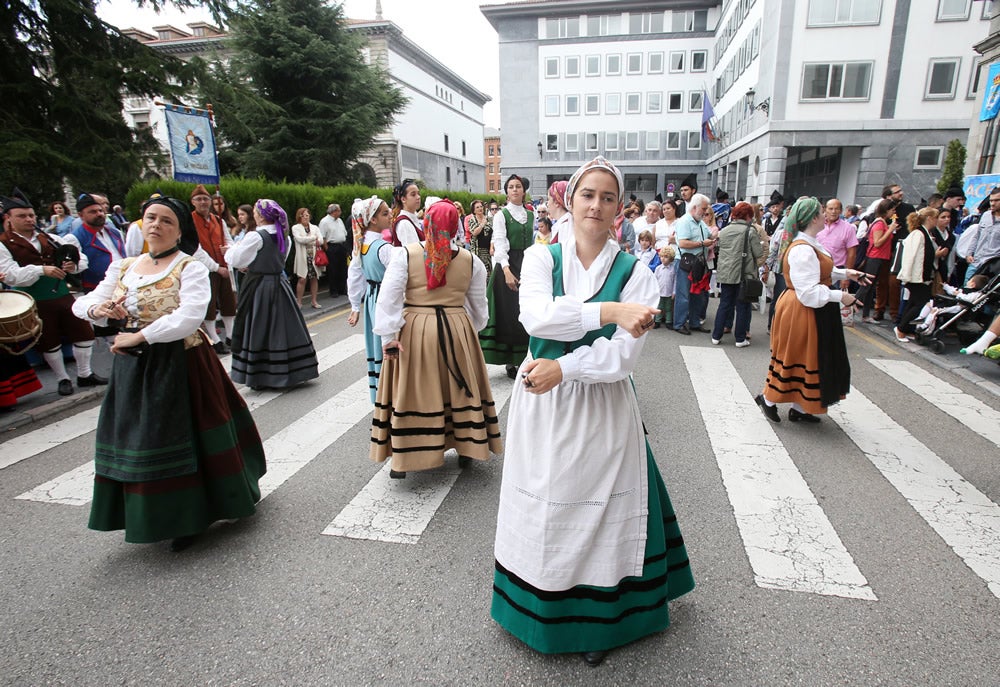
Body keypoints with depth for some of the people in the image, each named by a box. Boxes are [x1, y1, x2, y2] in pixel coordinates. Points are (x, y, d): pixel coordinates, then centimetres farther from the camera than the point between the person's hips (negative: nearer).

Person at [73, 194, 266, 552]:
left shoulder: (190, 268, -9)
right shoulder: (123, 267, 9)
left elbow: (189, 318, -23)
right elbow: (82, 303, 10)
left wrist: (138, 337, -21)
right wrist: (98, 309, -14)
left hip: (181, 364, -6)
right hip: (133, 366, 6)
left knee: (183, 438, 2)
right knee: (138, 438, 13)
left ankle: (190, 516, 20)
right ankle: (153, 516, 32)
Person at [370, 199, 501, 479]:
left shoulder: (404, 254, -7)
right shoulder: (470, 260, 0)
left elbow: (389, 297, -13)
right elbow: (479, 307, 7)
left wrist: (389, 336, -9)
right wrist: (471, 330, 23)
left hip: (413, 332, -1)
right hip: (457, 331, 2)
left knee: (411, 392, 9)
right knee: (459, 388, 17)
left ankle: (403, 458, 18)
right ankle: (466, 448, 30)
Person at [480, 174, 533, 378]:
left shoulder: (530, 215, 12)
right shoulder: (501, 215, -3)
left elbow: (531, 243, 16)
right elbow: (500, 243, -14)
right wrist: (507, 270, -27)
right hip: (508, 265, -5)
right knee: (509, 313, -4)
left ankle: (524, 357, 17)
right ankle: (510, 361, 5)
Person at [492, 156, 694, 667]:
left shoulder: (633, 272, -3)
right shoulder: (541, 257, 1)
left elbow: (624, 355, -13)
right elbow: (536, 317, -19)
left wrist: (561, 368, -20)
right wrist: (609, 311, -25)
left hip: (602, 411, -1)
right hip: (541, 407, 2)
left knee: (598, 514, 10)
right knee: (543, 509, 14)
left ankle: (597, 622, 35)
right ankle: (540, 612, 39)